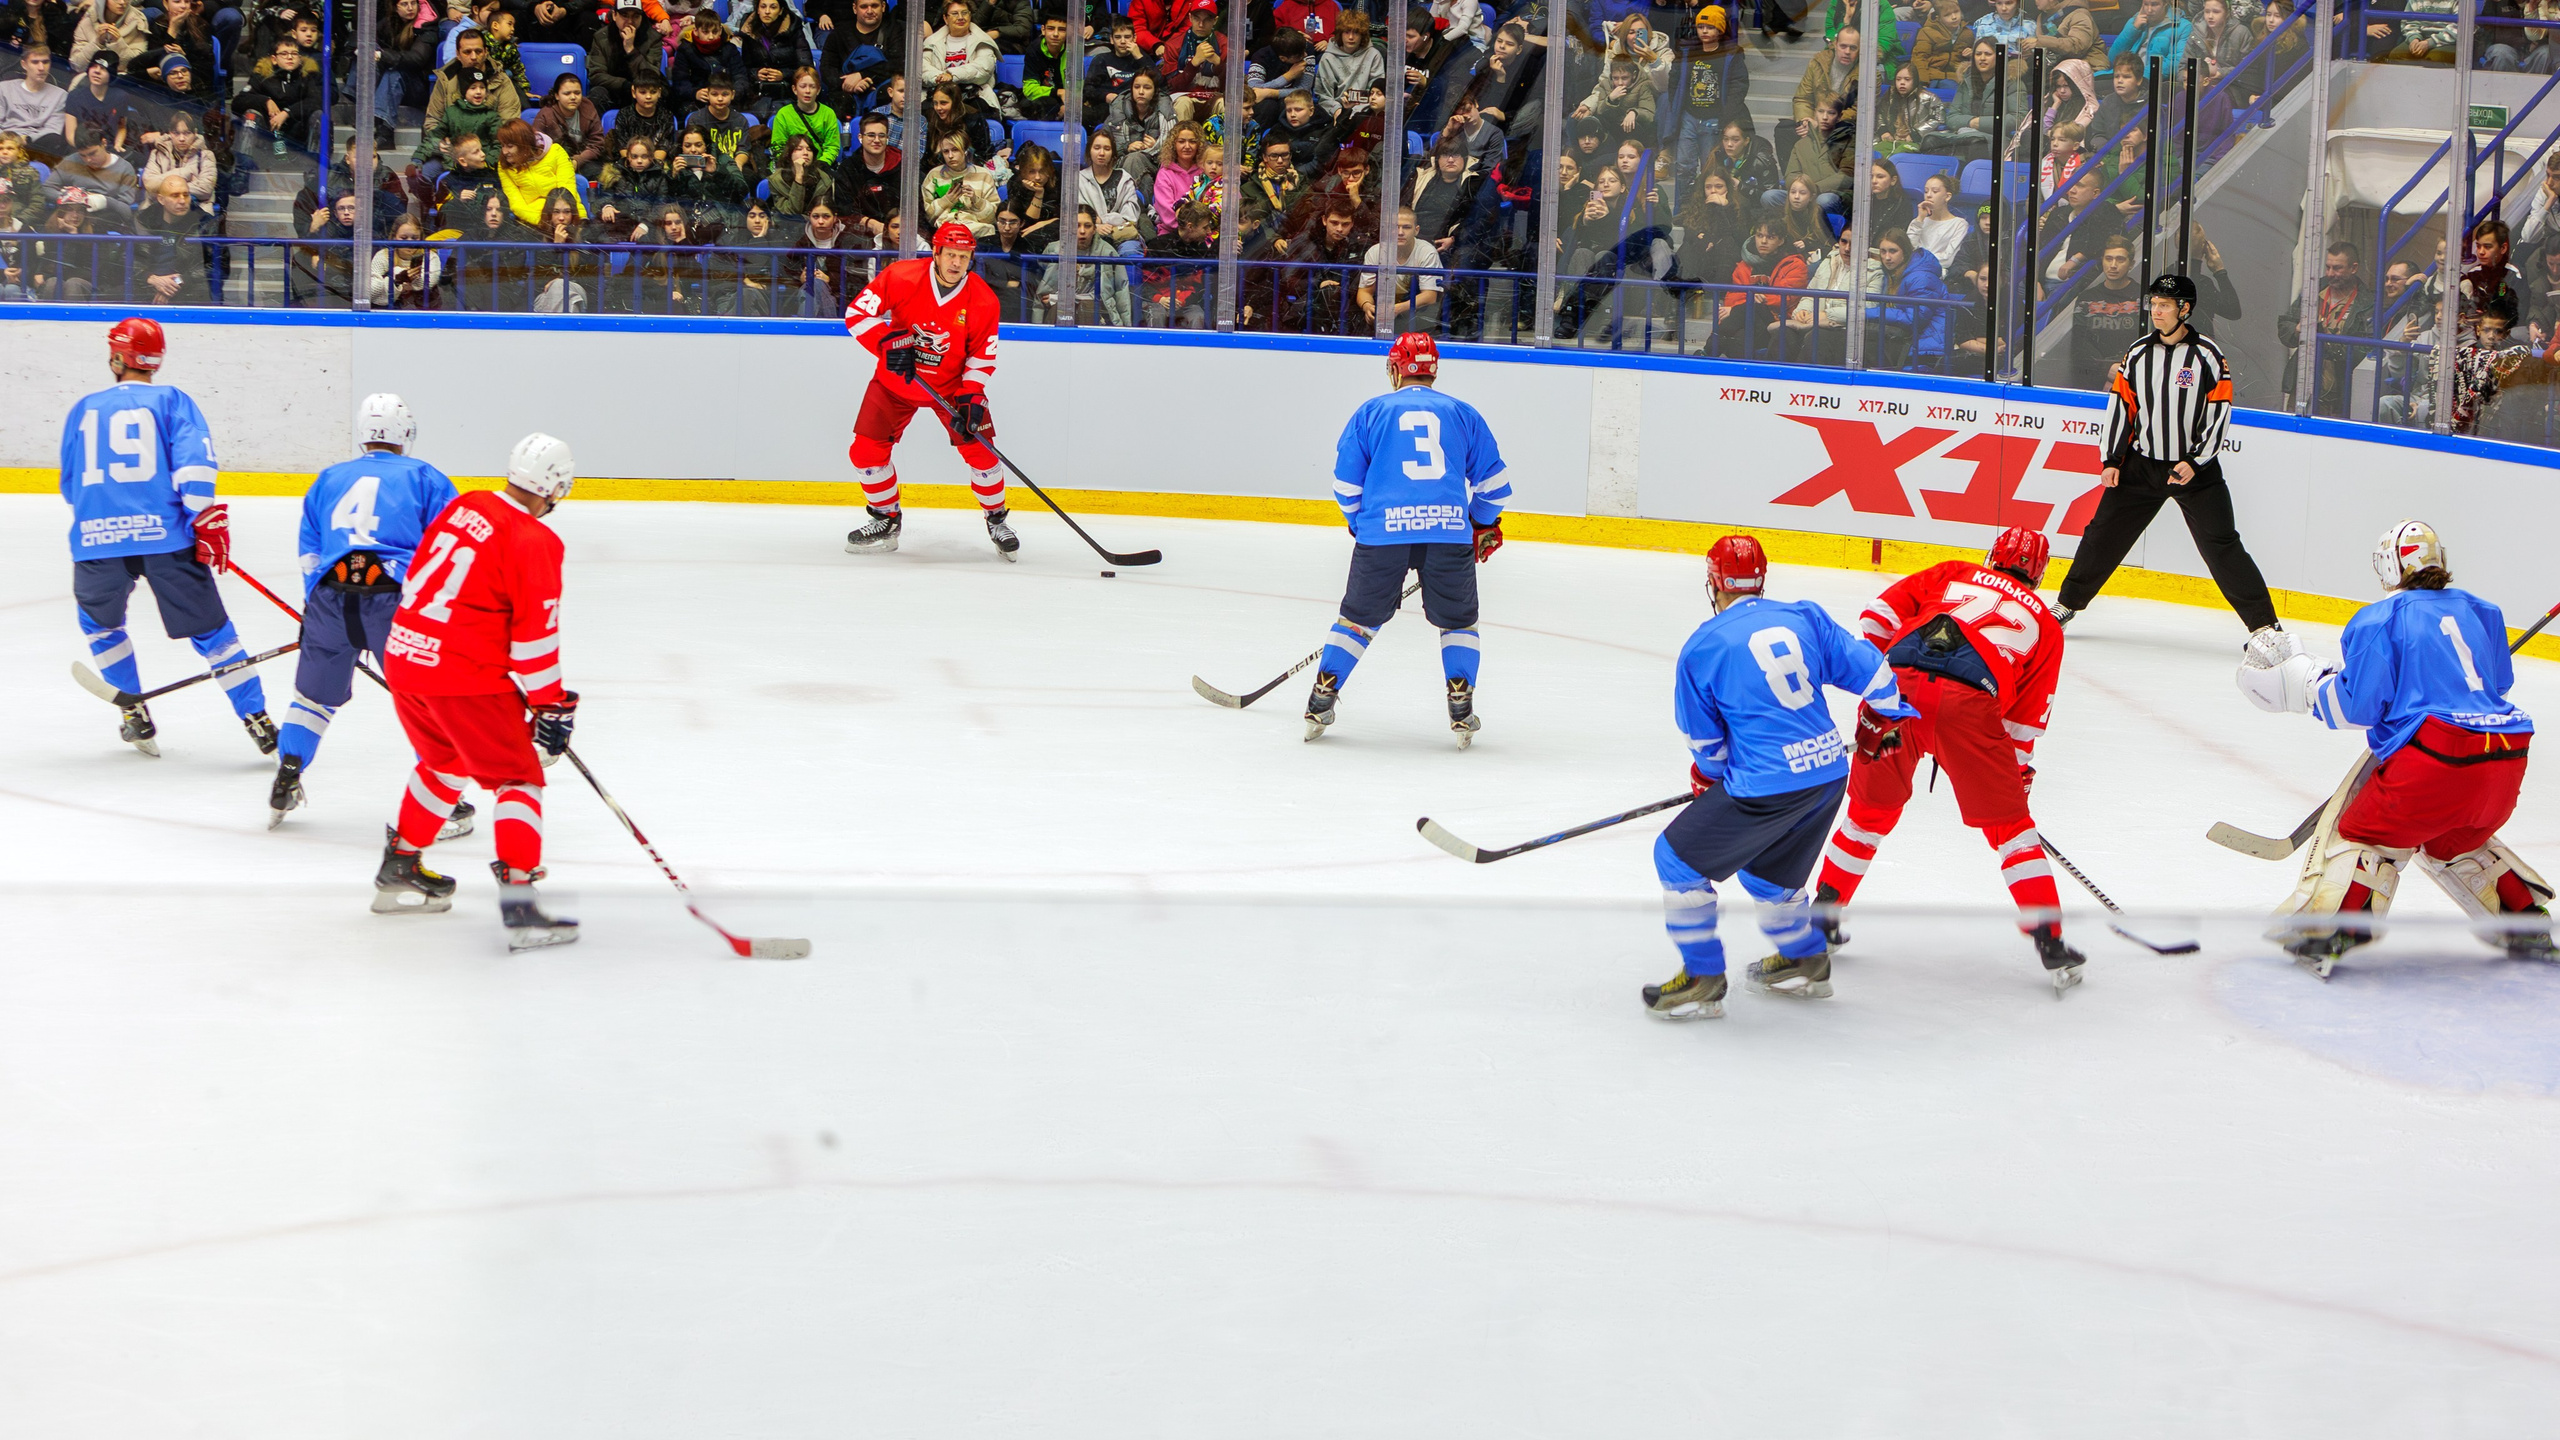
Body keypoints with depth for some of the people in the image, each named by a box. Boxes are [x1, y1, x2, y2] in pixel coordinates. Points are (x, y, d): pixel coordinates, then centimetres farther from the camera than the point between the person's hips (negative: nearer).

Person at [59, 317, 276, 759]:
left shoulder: (83, 410, 17)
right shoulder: (172, 401, 7)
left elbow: (71, 485, 25)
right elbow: (193, 462, -9)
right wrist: (207, 521, -9)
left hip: (97, 540, 2)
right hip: (166, 536, -2)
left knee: (100, 623, 28)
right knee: (210, 631, 6)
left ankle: (136, 718, 24)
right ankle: (258, 722, 1)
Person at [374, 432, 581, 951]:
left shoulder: (465, 507, 9)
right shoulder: (533, 542, -13)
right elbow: (535, 634, -14)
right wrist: (550, 706, -4)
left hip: (403, 656, 8)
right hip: (465, 675, -8)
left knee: (446, 762, 28)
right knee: (518, 778, 0)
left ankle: (399, 868, 38)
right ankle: (518, 898, -13)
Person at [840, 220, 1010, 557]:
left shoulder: (983, 300, -16)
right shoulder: (901, 277, -20)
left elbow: (983, 355, -8)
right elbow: (857, 312, -16)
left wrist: (971, 398, -19)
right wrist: (889, 342, -29)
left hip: (953, 384, 0)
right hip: (897, 379, 0)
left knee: (979, 449, -10)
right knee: (866, 449, -8)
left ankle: (997, 520, 12)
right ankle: (885, 519, 14)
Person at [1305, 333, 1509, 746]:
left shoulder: (1371, 412, 13)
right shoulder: (1463, 413, 15)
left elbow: (1346, 482, 12)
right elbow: (1491, 478, 16)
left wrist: (1361, 528, 27)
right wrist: (1486, 525, 32)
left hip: (1384, 530, 0)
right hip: (1449, 531, 0)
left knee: (1359, 616, 16)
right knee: (1458, 619, 17)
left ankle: (1321, 701, 14)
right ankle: (1462, 711, 6)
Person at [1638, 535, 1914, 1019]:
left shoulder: (1703, 646, -5)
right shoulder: (1805, 617, 6)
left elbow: (1706, 742, 3)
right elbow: (1871, 669, 9)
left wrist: (1706, 778, 24)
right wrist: (1876, 725, 29)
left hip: (1765, 788, -6)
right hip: (1830, 775, 6)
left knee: (1678, 857, 9)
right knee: (1766, 867, 30)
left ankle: (1702, 979, 9)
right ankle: (1806, 962, 42)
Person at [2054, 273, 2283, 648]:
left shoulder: (2208, 356, -8)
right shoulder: (2138, 354, 4)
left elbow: (2218, 415, -8)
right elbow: (2120, 406, 8)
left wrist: (2196, 463, -15)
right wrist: (2111, 459, 3)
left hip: (2195, 468, -4)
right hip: (2141, 463, 4)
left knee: (2221, 546, -10)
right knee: (2104, 534, 6)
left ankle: (2264, 624, -8)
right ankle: (2068, 603, 24)